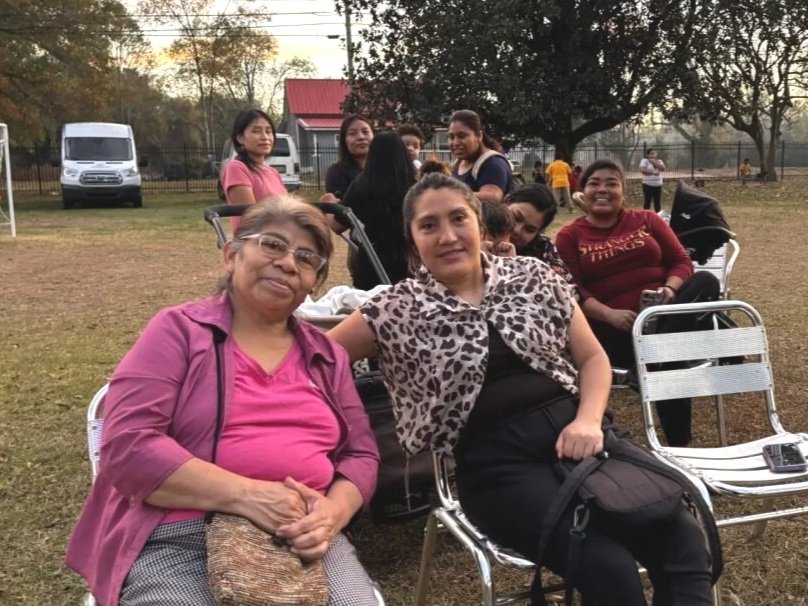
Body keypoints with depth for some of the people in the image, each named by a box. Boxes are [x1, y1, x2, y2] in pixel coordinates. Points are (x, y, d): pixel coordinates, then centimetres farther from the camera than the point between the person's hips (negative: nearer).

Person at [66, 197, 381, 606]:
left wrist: (332, 513, -9)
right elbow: (127, 445, -9)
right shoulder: (179, 330, 1)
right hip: (180, 539, -3)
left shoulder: (327, 357, 16)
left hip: (301, 539, 4)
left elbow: (361, 454, 14)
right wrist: (245, 495, -19)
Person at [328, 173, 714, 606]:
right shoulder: (398, 310, 3)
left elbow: (592, 358, 14)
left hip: (572, 431, 4)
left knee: (682, 540, -18)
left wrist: (588, 420, -3)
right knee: (609, 568, -24)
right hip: (495, 460, -3)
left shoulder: (532, 275, 10)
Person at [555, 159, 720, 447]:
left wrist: (670, 289, -13)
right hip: (615, 326, -3)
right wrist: (610, 315, -21)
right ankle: (678, 444, -19)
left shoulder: (647, 220, 17)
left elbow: (681, 260, 11)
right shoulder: (570, 236, 9)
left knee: (705, 281, -25)